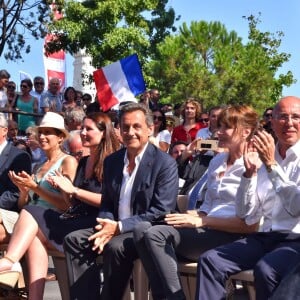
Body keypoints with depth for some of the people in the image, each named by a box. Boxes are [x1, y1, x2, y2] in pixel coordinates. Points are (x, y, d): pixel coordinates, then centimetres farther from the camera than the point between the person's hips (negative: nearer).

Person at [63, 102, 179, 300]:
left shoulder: (165, 163, -10)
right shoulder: (112, 161, 10)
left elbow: (162, 212, -16)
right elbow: (107, 204, 15)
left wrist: (119, 227, -20)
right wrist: (106, 226, -9)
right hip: (115, 229, 7)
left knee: (116, 247, -32)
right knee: (74, 240, -13)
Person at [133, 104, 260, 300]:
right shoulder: (217, 162, 20)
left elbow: (251, 224, -12)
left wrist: (201, 221, -14)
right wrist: (193, 216, -2)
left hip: (233, 238, -8)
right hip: (207, 232, 8)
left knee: (156, 234, -24)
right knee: (142, 229, -14)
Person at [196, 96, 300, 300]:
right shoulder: (264, 159, 14)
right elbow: (246, 215, 10)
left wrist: (271, 165, -16)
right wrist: (249, 172, -2)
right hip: (265, 237, 6)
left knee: (265, 269, -33)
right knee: (210, 261, -14)